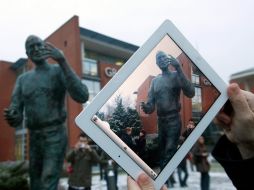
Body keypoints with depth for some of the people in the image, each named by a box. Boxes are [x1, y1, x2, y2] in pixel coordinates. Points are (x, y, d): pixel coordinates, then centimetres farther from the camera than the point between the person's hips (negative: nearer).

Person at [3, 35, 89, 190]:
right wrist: (11, 117, -18)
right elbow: (17, 119, 9)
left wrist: (63, 62, -24)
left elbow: (82, 97, -18)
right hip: (33, 138, 6)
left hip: (55, 135, -6)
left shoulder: (59, 71, 0)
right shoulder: (22, 79, 14)